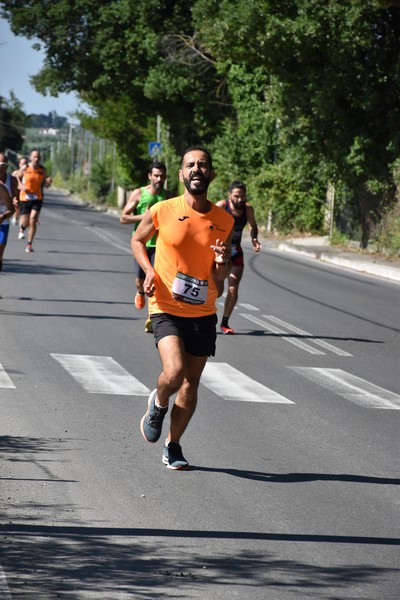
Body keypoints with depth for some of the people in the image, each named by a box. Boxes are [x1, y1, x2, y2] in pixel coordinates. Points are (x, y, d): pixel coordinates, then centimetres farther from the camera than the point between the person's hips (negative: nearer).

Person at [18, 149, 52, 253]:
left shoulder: (42, 170, 0)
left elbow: (46, 185, 8)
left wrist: (48, 182, -16)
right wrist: (21, 186, -14)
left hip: (37, 199, 1)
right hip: (25, 198, -1)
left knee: (33, 221, -11)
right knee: (26, 223, 3)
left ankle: (29, 244, -1)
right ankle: (22, 228, 42)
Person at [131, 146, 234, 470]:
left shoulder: (224, 221, 0)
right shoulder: (162, 211, -7)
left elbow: (221, 275, 10)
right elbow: (138, 240, 12)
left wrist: (222, 263, -14)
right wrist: (149, 270, -6)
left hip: (203, 313, 3)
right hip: (167, 309, -3)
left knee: (191, 384, 7)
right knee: (174, 372, -22)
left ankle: (173, 445, 26)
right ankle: (158, 404, 14)